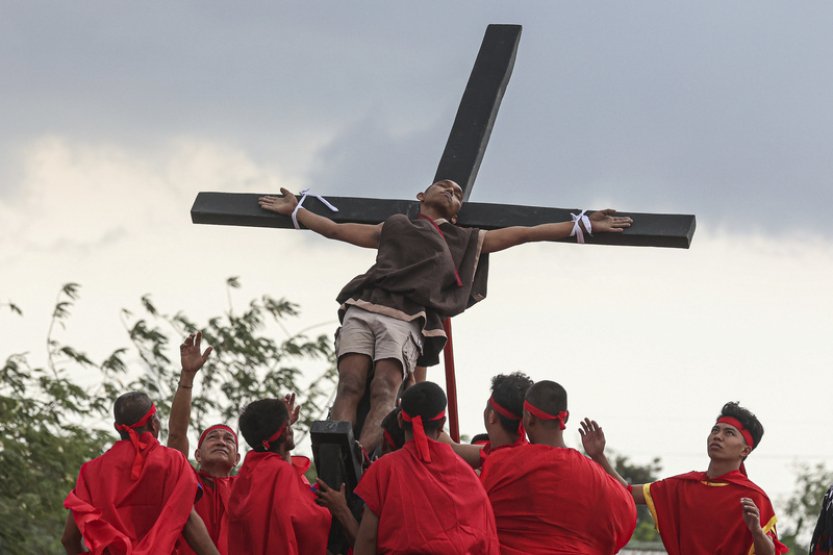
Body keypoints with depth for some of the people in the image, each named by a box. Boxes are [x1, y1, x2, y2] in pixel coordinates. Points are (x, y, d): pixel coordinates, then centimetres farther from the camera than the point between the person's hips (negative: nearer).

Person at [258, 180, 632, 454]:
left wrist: (582, 225, 31)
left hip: (406, 321, -1)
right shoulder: (394, 228, 34)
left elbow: (521, 234, 32)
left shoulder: (466, 241, 33)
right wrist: (295, 210, 47)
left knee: (386, 389, -27)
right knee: (350, 385, -22)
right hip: (363, 309, 1)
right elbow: (337, 230, 42)